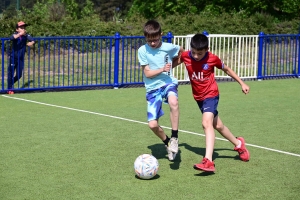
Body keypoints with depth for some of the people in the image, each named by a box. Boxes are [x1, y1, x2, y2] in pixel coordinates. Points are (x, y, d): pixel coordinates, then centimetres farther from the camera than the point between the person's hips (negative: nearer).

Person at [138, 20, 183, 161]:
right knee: (152, 124, -8)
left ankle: (174, 138, -24)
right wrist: (162, 69, -21)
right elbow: (147, 73, -7)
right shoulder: (142, 51, -6)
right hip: (152, 88, 1)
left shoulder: (169, 47, -4)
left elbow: (182, 51, 19)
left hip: (168, 83, -1)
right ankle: (167, 143, 24)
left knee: (173, 102, -38)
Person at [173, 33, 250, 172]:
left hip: (211, 94, -5)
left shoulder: (212, 59, -16)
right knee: (217, 125, 18)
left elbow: (226, 69, 2)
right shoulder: (185, 56, -10)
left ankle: (208, 161, -35)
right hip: (198, 97, 5)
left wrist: (242, 83, 8)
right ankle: (238, 143, 44)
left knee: (207, 123, -26)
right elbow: (174, 63, 12)